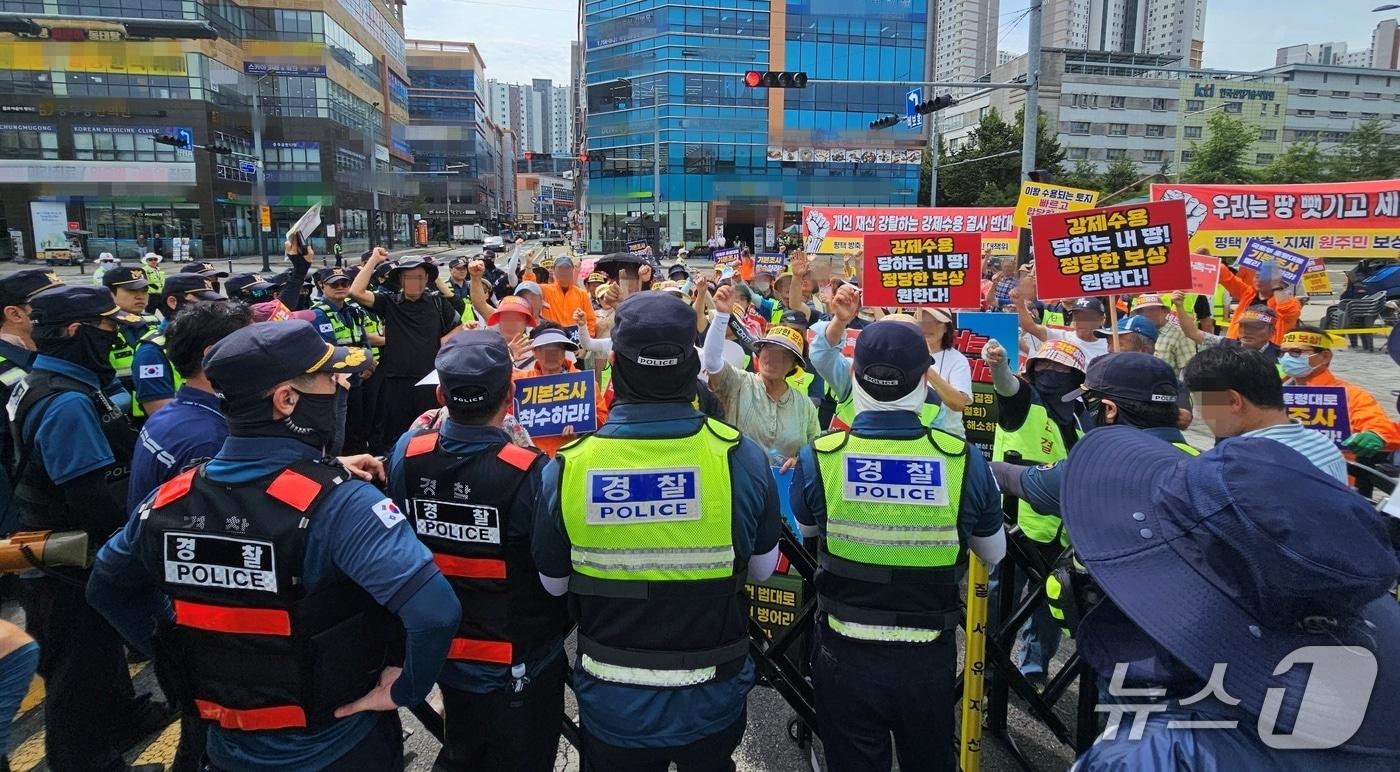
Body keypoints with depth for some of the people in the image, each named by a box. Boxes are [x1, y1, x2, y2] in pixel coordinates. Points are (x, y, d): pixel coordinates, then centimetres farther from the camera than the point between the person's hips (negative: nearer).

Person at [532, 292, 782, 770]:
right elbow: (763, 568, -3)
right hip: (712, 702, 1)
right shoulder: (742, 458, -20)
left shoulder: (567, 467, -20)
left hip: (613, 706, 0)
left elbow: (553, 583, -3)